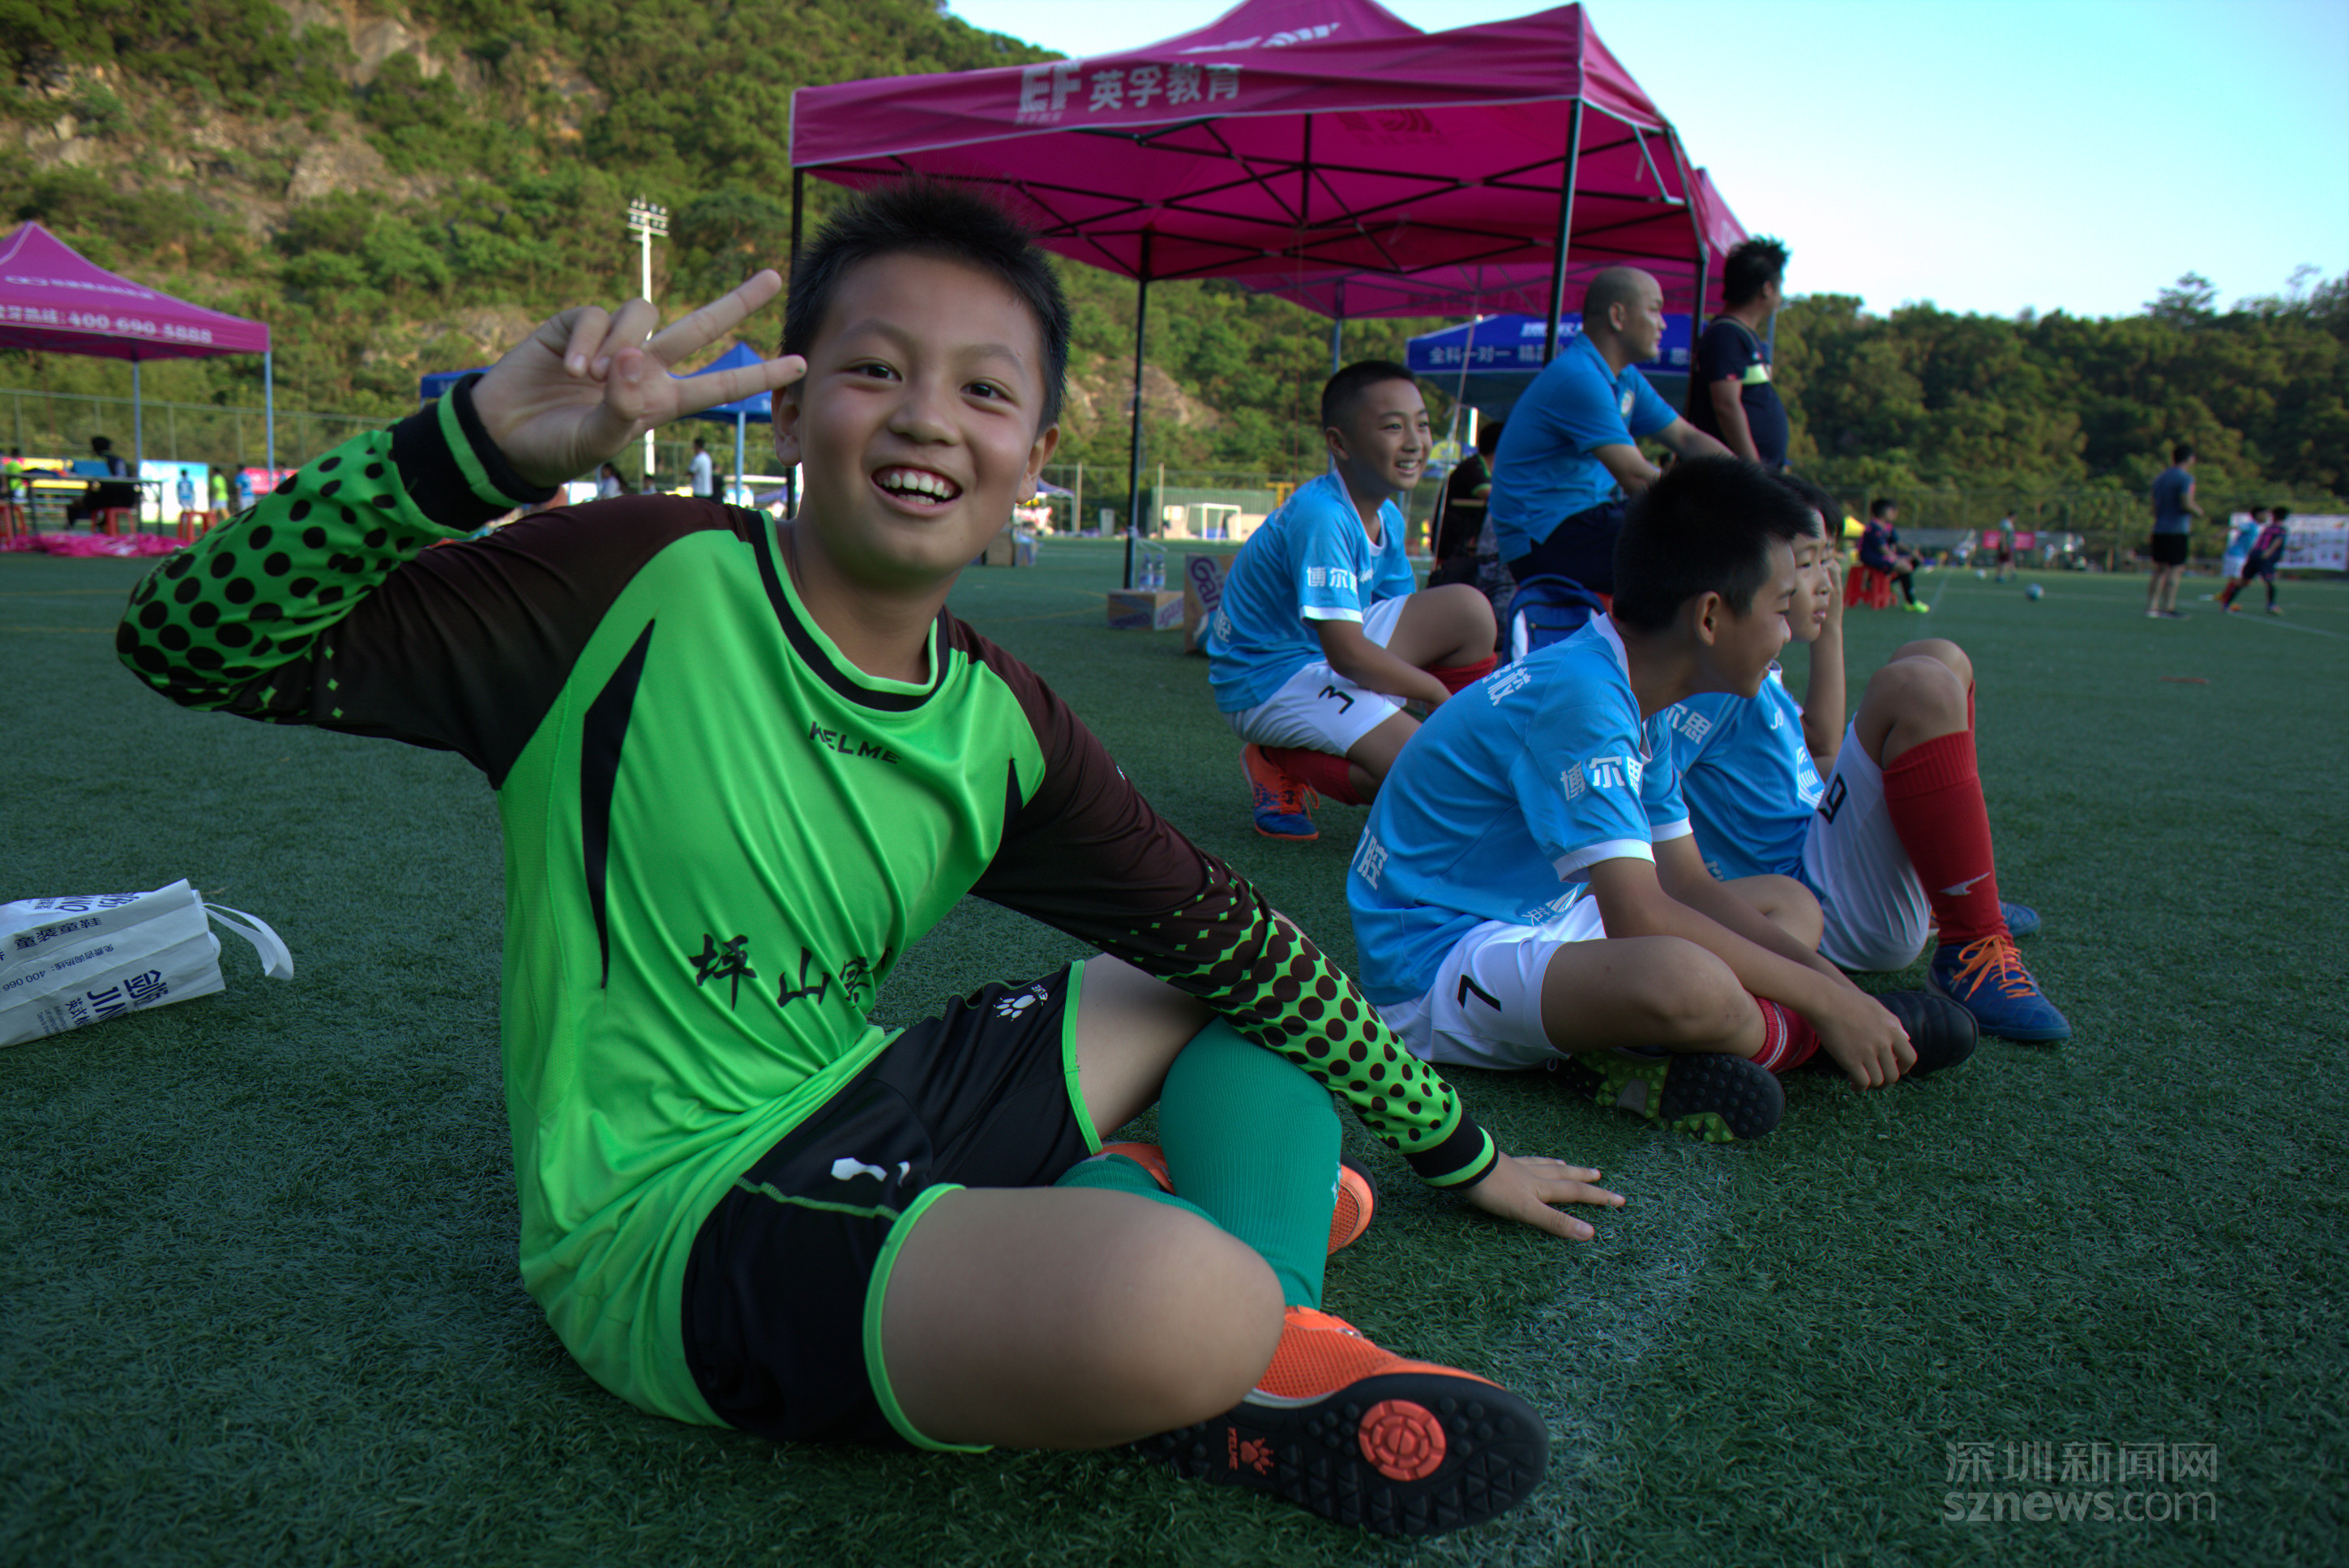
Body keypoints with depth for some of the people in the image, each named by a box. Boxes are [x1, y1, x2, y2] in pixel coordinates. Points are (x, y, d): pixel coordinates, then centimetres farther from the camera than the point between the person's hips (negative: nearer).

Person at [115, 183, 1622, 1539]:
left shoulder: (1003, 729, -1)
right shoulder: (644, 584, -15)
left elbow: (1237, 940, 7)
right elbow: (190, 640, -17)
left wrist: (1458, 1149, 15)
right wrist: (482, 443, -32)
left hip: (867, 1104, 7)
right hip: (669, 1222, -7)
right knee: (1185, 1305, -34)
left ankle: (1273, 1328, -3)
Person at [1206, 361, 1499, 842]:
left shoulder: (1387, 516, 3)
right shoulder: (1321, 517, -25)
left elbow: (1404, 616, 10)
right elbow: (1347, 654, -29)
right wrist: (1437, 691, -15)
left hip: (1329, 653, 9)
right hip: (1267, 680, -9)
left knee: (1468, 608, -7)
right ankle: (1282, 766, -2)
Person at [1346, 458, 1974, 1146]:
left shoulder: (1634, 701, 7)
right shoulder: (1579, 696, -23)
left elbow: (1688, 884, 11)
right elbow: (1640, 918, -28)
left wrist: (1827, 977, -2)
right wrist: (1821, 999, -19)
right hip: (1435, 965, -11)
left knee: (1792, 902, 15)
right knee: (1686, 980, -40)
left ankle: (1616, 1058, -9)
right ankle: (1797, 1038, -5)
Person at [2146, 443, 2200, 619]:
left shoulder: (2159, 477, 15)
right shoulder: (2185, 478, -9)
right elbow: (2187, 504, -17)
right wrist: (2198, 511, 0)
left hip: (2159, 530, 7)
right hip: (2178, 530, -7)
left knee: (2160, 569, 10)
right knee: (2176, 569, -5)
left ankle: (2151, 606, 6)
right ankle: (2168, 608, -9)